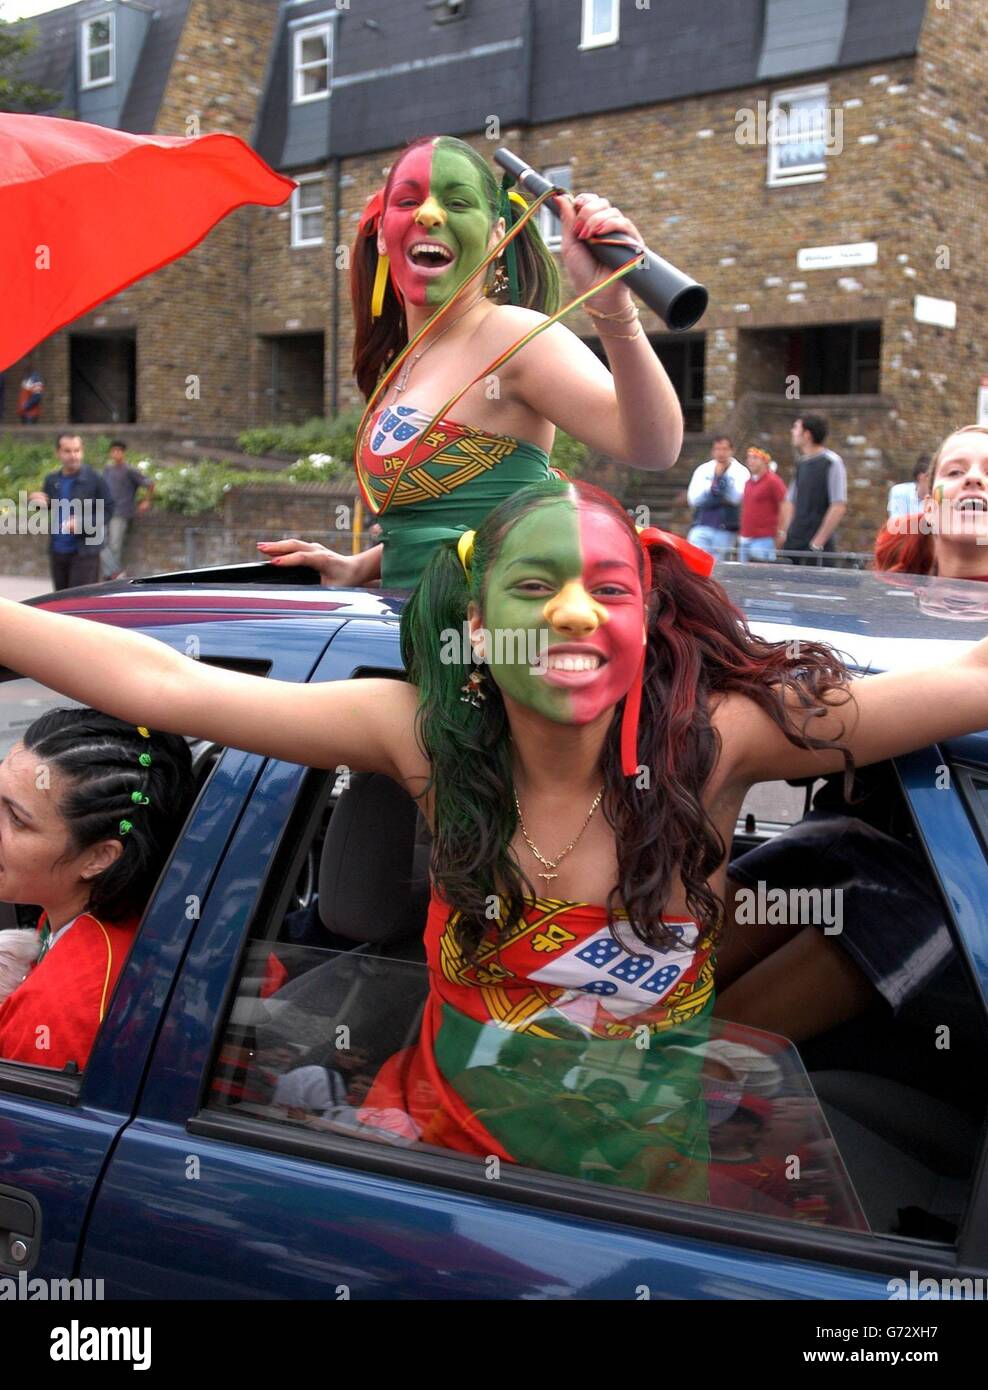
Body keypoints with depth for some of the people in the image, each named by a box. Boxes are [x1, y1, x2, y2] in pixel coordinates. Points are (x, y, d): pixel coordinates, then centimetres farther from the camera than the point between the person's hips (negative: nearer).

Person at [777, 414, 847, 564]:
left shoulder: (832, 462, -8)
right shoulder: (802, 463, 14)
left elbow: (839, 508, -14)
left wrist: (818, 542, -15)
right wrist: (783, 532, 13)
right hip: (793, 544, 7)